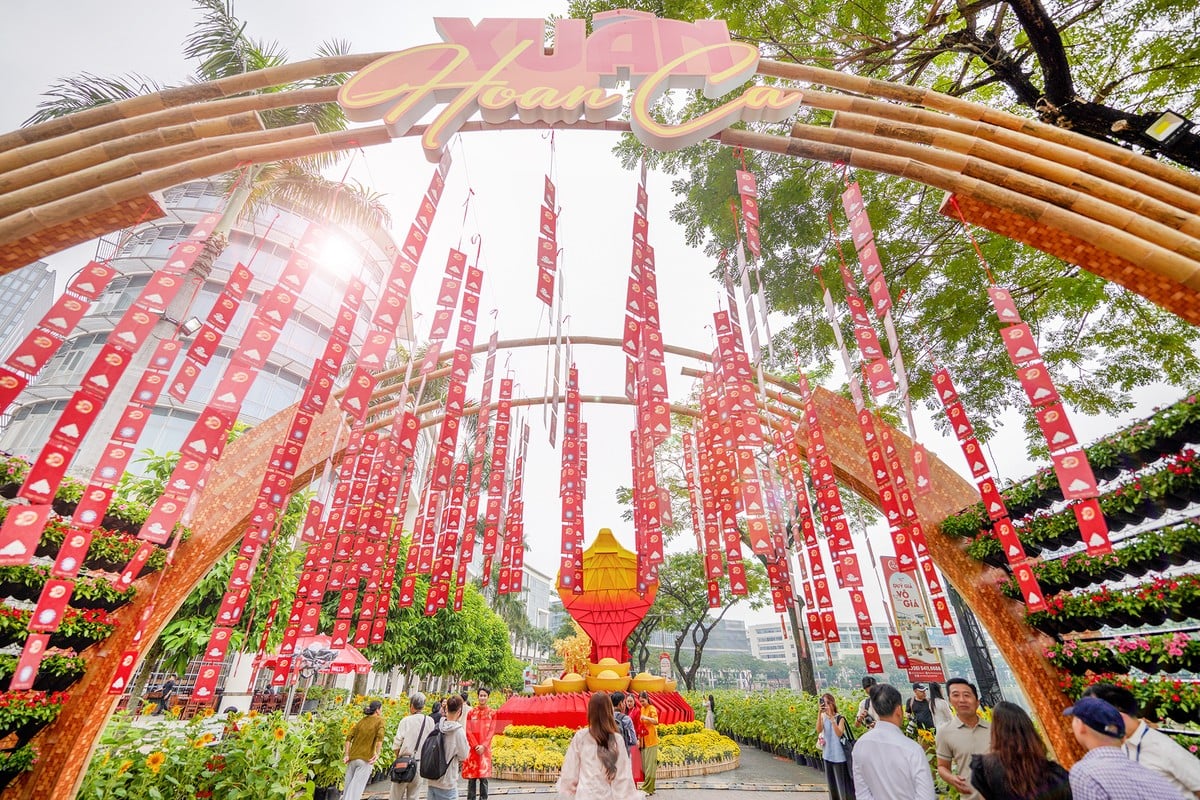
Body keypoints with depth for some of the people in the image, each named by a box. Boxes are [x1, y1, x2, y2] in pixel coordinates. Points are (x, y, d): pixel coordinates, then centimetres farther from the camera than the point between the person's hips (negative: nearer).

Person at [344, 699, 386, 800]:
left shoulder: (361, 720, 12)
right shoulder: (379, 720, -1)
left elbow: (349, 737, 5)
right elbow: (380, 736, -16)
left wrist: (347, 755, 4)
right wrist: (377, 754, -13)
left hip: (352, 758, 5)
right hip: (366, 759, -5)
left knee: (348, 787, 16)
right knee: (356, 789, -1)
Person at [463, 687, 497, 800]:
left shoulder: (492, 712, 2)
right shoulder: (471, 712, 5)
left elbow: (492, 731, -1)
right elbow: (468, 731, 1)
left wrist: (483, 746, -11)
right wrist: (476, 746, -9)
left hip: (485, 748, -1)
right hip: (472, 748, 1)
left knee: (484, 776, 0)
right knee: (471, 776, 3)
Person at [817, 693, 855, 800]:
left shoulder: (840, 718, -13)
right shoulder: (823, 717, -3)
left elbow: (839, 734, -26)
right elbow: (819, 730, -18)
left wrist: (832, 718, -33)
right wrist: (820, 713, -27)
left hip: (839, 754, -4)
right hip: (828, 754, 4)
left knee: (842, 781, 5)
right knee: (831, 781, 17)